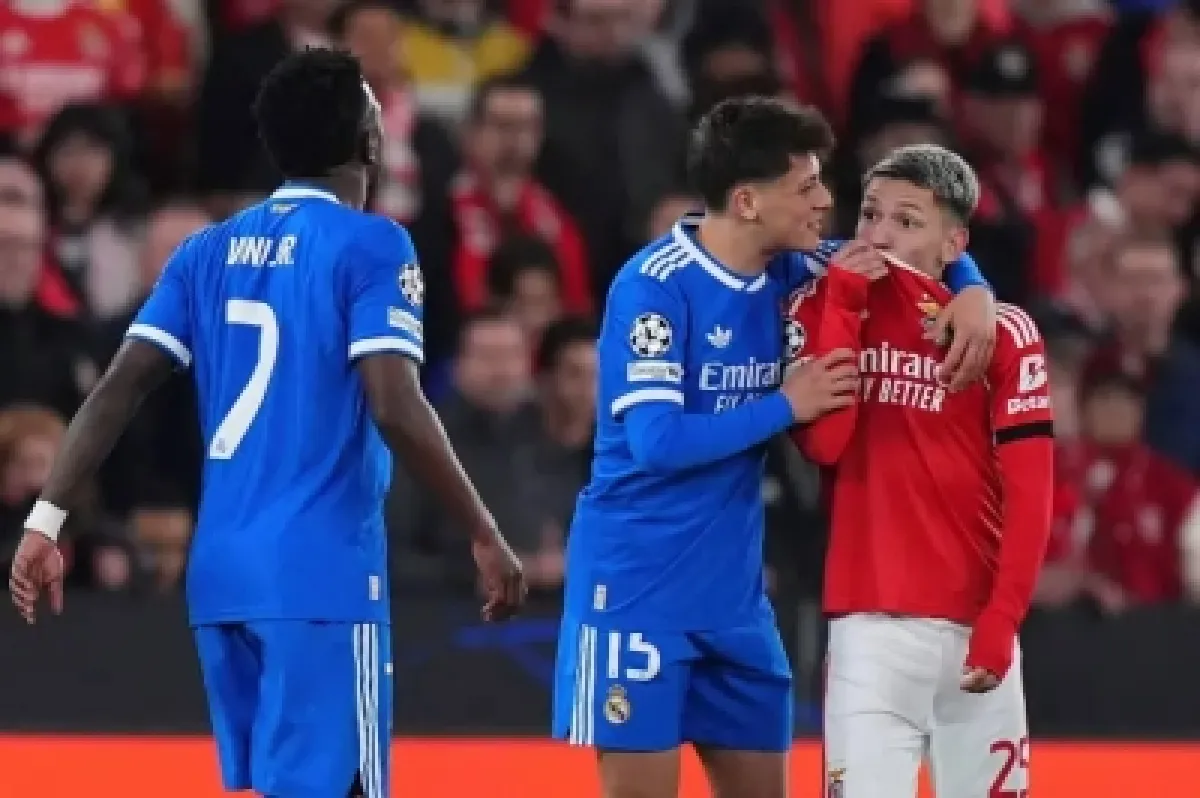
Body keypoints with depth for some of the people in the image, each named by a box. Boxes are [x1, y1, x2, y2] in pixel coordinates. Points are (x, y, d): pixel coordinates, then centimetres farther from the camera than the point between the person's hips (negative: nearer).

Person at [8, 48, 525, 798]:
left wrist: (46, 520, 4)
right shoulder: (370, 247, -6)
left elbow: (120, 389, 5)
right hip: (322, 570, -7)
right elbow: (396, 410, -16)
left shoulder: (209, 250, 12)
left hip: (222, 567, 7)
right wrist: (485, 535, -8)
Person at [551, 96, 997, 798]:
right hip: (639, 586, -7)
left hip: (733, 590, 7)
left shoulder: (787, 274, 4)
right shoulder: (657, 286, -16)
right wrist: (786, 404, -16)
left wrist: (973, 293, -4)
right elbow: (657, 441, -23)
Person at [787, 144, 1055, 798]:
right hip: (869, 623, 0)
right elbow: (823, 443, -8)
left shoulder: (1002, 333, 2)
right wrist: (843, 300, -8)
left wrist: (1001, 620, -11)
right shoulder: (822, 309, 6)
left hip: (972, 627, 0)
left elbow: (1028, 492, -1)